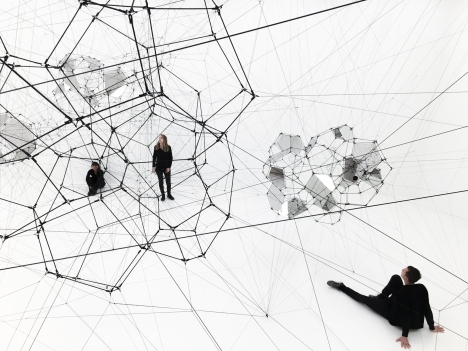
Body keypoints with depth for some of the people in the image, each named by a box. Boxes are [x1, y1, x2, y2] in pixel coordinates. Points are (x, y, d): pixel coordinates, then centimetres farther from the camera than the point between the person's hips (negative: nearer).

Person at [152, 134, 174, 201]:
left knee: (168, 181, 10)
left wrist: (169, 167, -10)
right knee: (160, 182, 10)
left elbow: (170, 158, -5)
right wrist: (153, 166, -1)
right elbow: (154, 157, 3)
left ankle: (169, 194, 29)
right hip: (159, 167, 1)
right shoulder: (156, 147, -4)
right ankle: (162, 195, 24)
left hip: (166, 168, -1)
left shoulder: (168, 147, -9)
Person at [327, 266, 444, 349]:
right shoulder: (422, 288, -19)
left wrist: (404, 336, -28)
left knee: (365, 299, 6)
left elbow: (405, 314, -34)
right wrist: (432, 327, 0)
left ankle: (340, 286, 23)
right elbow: (427, 309, -13)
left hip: (395, 315, -6)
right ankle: (380, 297, 26)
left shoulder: (403, 291, -36)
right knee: (395, 278, 7)